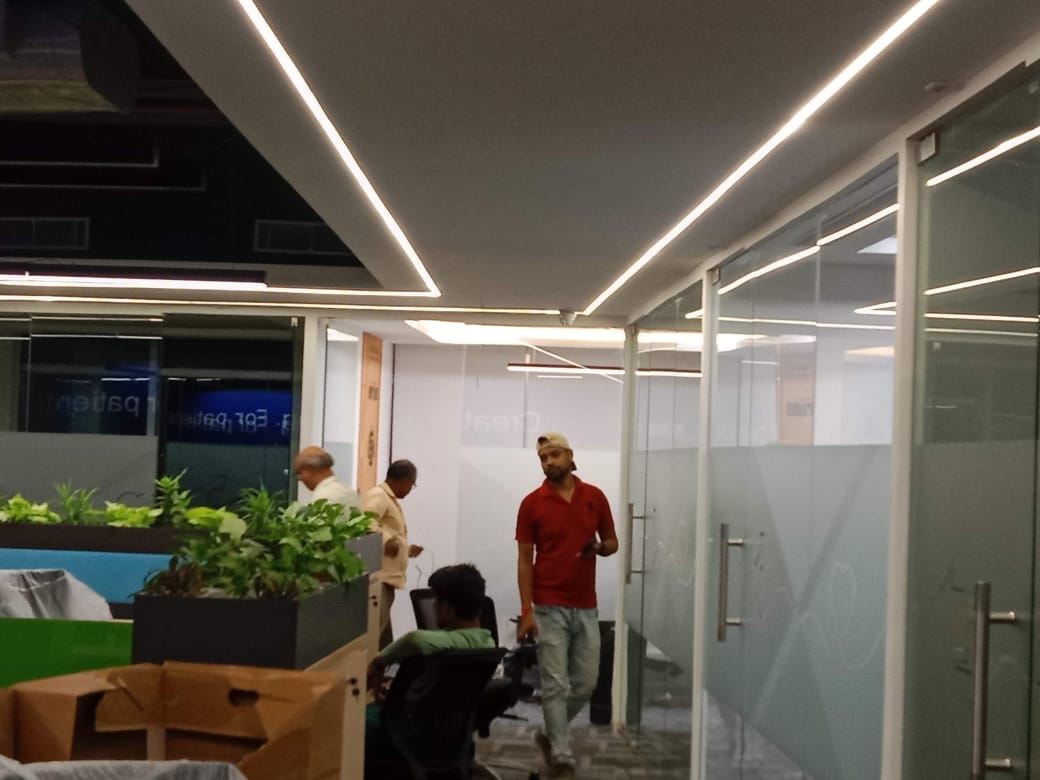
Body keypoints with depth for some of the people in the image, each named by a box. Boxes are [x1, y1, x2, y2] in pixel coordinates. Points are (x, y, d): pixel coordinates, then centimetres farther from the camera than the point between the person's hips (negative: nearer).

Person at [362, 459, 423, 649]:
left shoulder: (390, 499, 23)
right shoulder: (377, 496, -11)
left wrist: (407, 549, 40)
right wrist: (386, 539, -31)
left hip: (386, 576, 11)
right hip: (377, 576, -11)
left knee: (384, 631, 14)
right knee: (377, 629, -16)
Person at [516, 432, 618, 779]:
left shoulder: (595, 497, 4)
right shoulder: (532, 503, -4)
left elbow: (612, 542, 13)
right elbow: (525, 560, -3)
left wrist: (599, 548, -12)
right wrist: (526, 610, -10)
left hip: (586, 607, 4)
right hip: (549, 607, -3)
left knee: (585, 684, 10)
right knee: (556, 686, -3)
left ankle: (550, 735, 32)